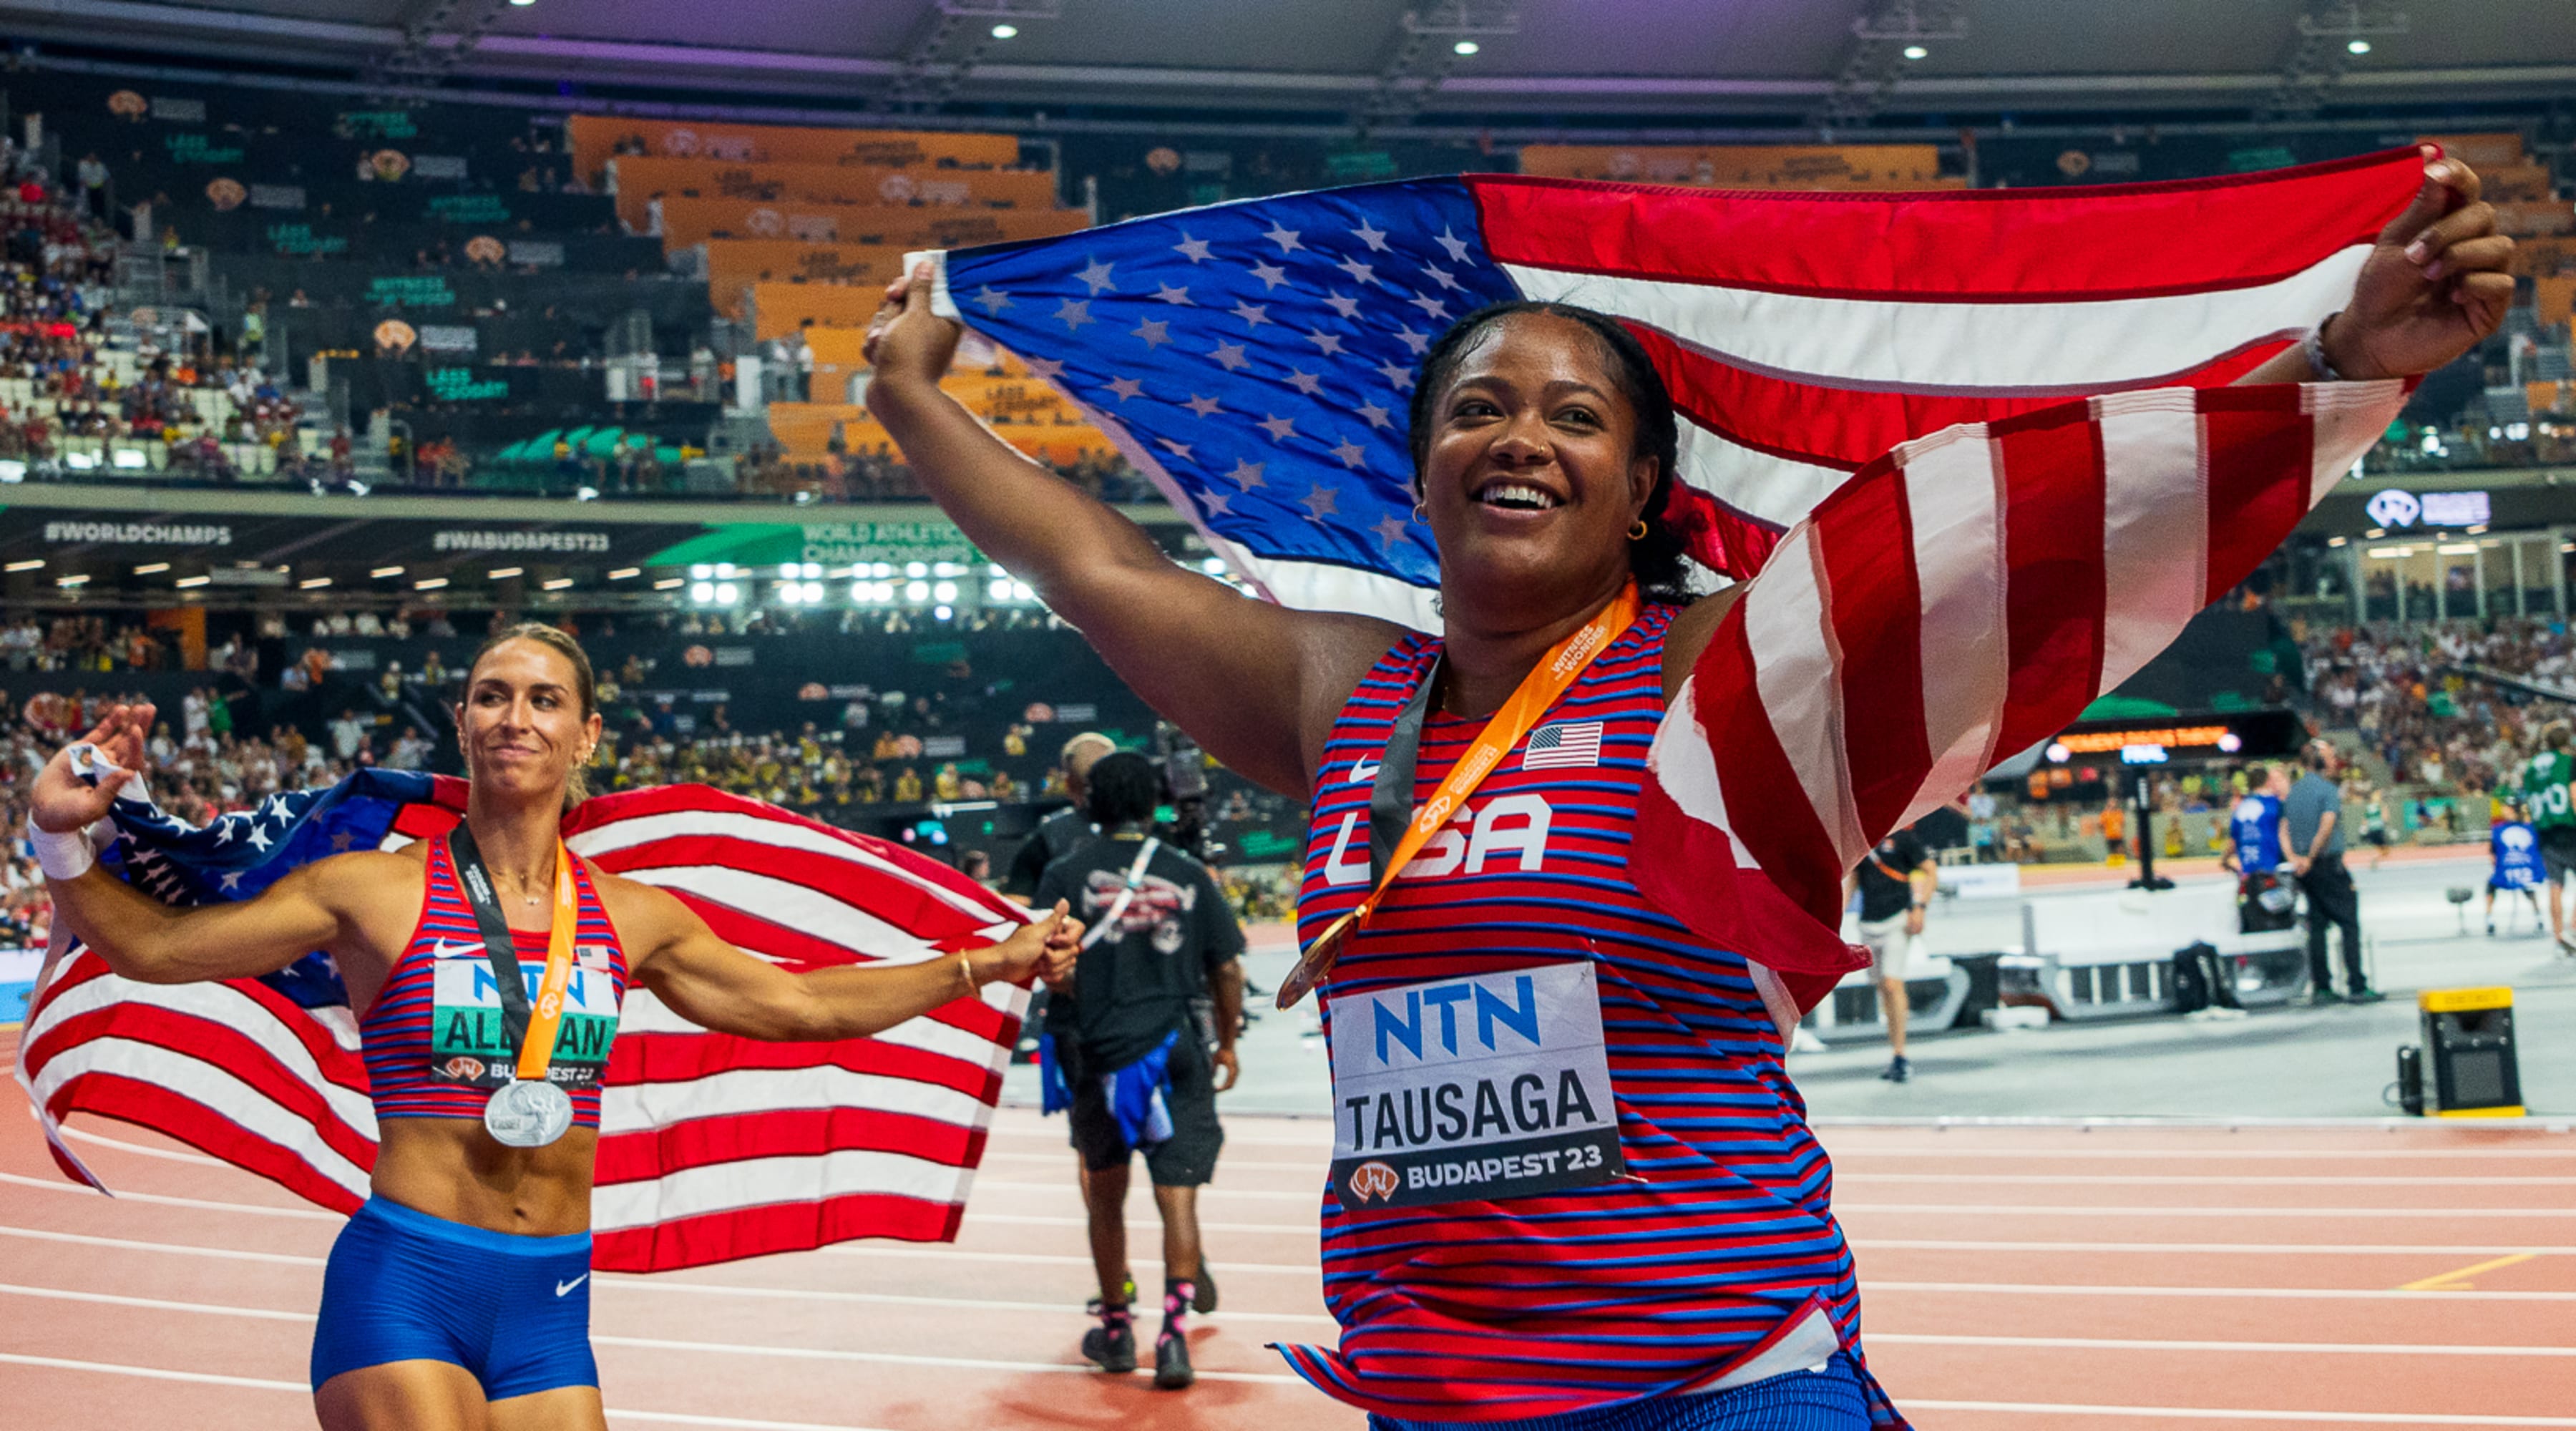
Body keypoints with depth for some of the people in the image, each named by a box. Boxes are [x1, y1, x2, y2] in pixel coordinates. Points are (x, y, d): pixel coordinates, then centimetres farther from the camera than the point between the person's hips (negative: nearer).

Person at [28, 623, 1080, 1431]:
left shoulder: (629, 918, 9)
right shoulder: (380, 893, -2)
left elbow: (804, 1004, 18)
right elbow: (154, 945, -1)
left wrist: (986, 965, 20)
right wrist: (66, 840, -18)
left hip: (549, 1304, 4)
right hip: (403, 1281, -4)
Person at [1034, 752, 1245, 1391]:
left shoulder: (1065, 874, -2)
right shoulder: (1189, 876, 2)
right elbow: (1227, 969, 4)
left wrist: (1086, 1007, 10)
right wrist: (1227, 1044, 17)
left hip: (1096, 1052, 0)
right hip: (1176, 1052, 0)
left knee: (1105, 1193, 17)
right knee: (1178, 1198, 0)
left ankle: (1116, 1330, 28)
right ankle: (1174, 1333, -15)